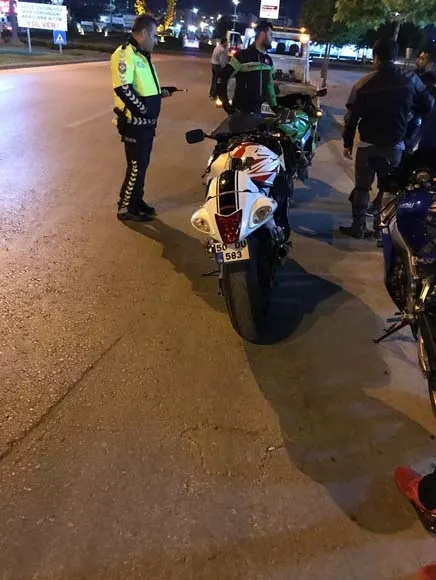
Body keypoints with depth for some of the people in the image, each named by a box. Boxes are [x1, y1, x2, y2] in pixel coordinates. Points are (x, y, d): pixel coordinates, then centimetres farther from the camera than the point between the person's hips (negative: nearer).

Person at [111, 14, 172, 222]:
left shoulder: (141, 55, 17)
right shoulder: (125, 54, -16)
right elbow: (123, 89, -25)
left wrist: (160, 92, 12)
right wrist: (143, 110, -19)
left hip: (146, 121, 10)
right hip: (134, 122, -10)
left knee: (142, 164, 15)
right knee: (136, 166, -5)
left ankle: (136, 201, 28)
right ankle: (125, 208, 6)